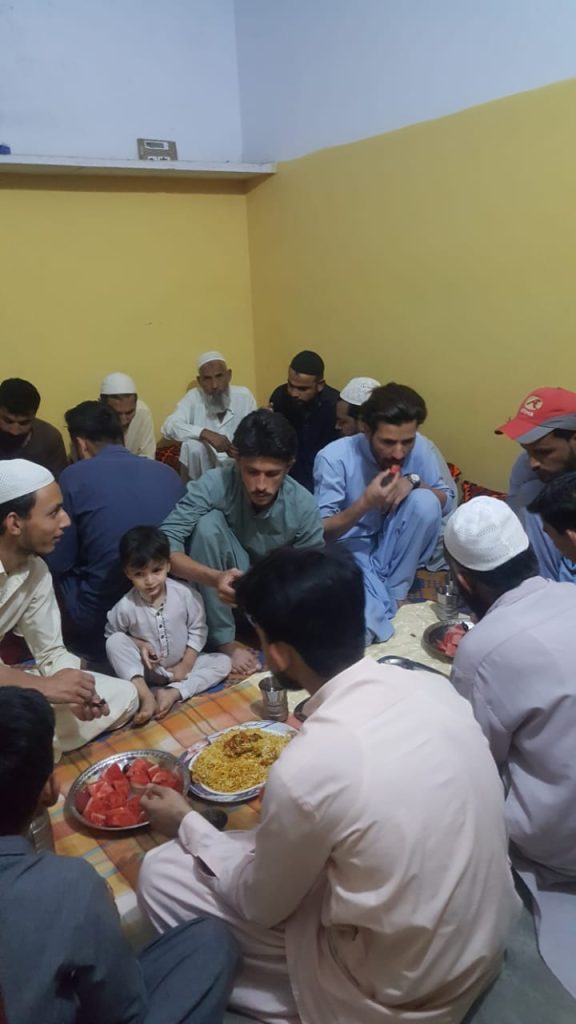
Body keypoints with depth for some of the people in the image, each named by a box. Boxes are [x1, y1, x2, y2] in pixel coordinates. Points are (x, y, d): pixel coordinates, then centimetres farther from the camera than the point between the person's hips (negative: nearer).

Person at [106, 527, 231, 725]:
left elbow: (197, 630, -6)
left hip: (182, 665, 1)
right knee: (114, 642, -24)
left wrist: (186, 665, -11)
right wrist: (139, 644, -19)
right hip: (147, 669, -1)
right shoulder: (126, 606, -19)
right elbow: (111, 633, -2)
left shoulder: (185, 594, -17)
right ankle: (146, 696, -30)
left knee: (223, 662, -18)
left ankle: (172, 693, -27)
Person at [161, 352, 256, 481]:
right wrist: (206, 434, -37)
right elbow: (168, 427, -24)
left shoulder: (244, 396, -7)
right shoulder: (193, 397, -10)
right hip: (204, 467, 0)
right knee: (192, 446, -29)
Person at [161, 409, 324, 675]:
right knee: (209, 523, -31)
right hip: (224, 584, -1)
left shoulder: (303, 506, -22)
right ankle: (225, 642, -17)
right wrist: (215, 578, -50)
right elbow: (164, 544, -33)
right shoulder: (215, 484, -27)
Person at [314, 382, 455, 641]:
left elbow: (448, 502, -1)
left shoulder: (420, 448, -11)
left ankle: (394, 593, -10)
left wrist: (415, 482, -22)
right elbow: (320, 532, -18)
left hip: (393, 550, 6)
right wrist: (365, 502, -35)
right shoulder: (334, 457, -21)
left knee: (425, 501, -25)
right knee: (369, 625, -34)